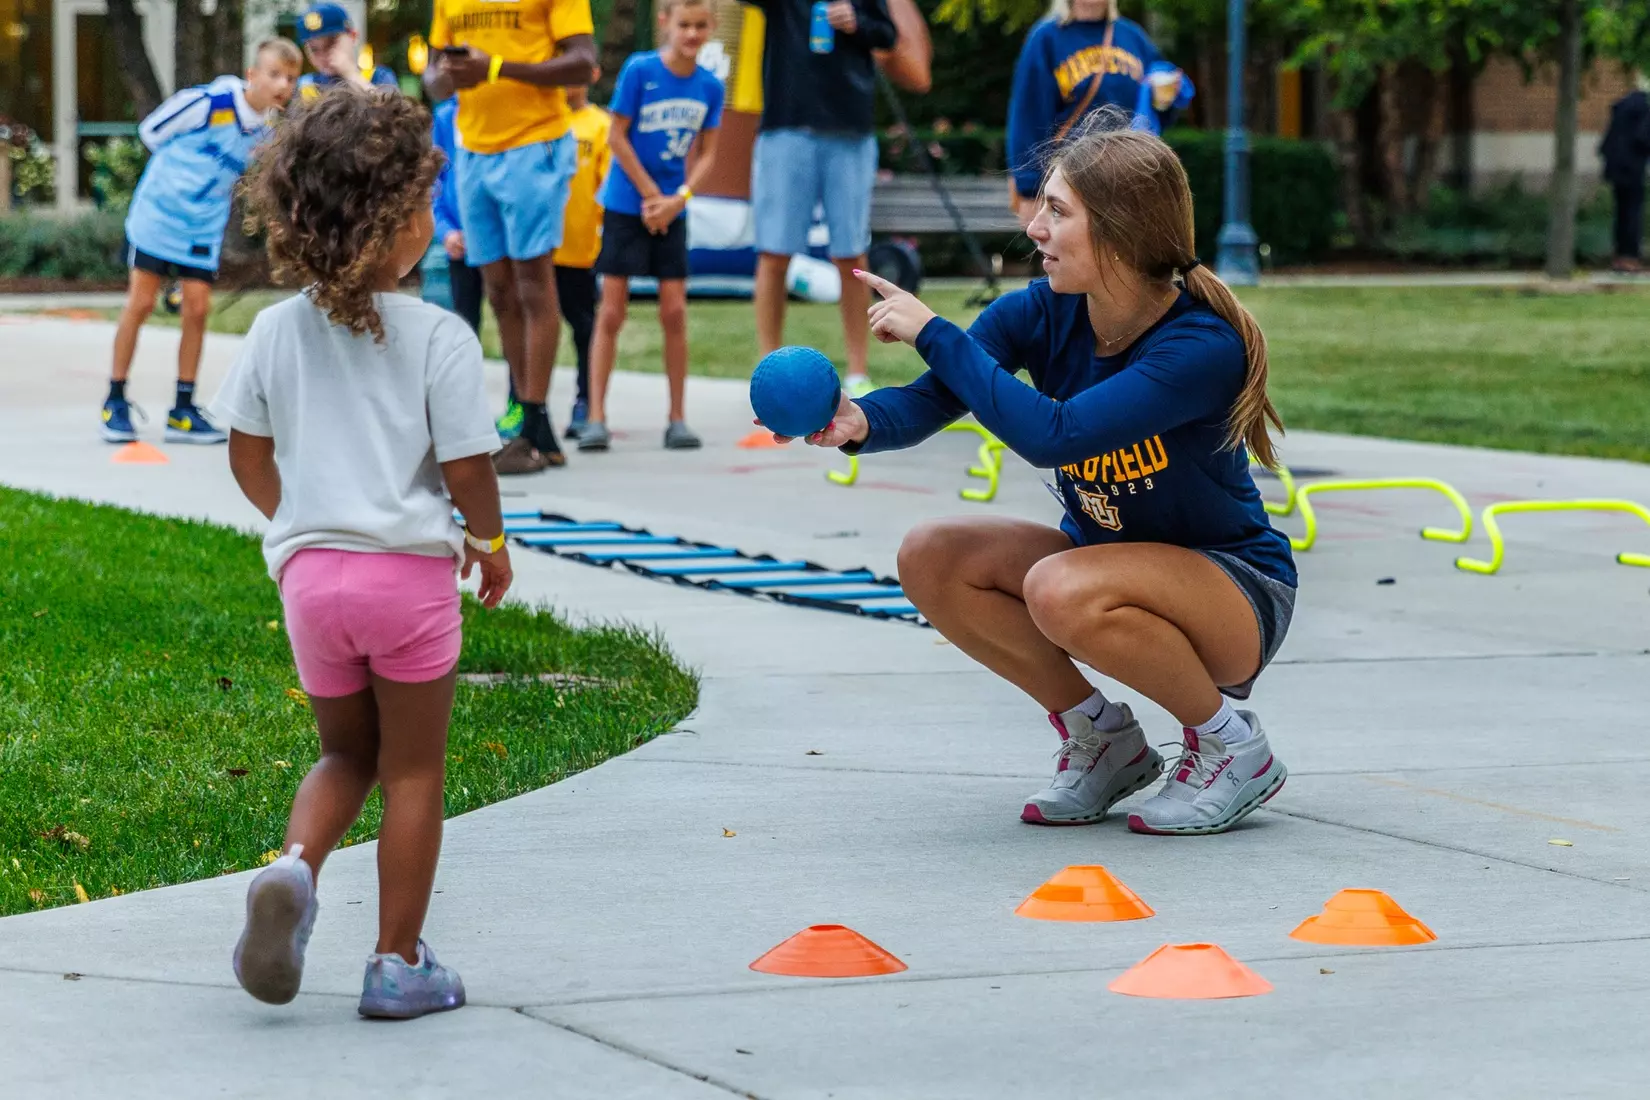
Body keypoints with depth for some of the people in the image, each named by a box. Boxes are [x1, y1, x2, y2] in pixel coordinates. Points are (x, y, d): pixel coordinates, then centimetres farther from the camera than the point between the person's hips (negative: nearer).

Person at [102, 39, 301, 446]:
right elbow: (152, 130, -7)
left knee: (197, 309, 1)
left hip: (204, 229, 4)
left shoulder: (269, 131, -3)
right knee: (140, 304, -2)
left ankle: (183, 412, 9)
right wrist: (178, 173, 3)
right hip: (157, 214, -4)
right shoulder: (209, 102, -21)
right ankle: (115, 401, 8)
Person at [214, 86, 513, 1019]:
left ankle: (295, 866, -10)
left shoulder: (277, 330, 1)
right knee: (413, 770, 10)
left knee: (348, 753, 20)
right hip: (409, 566, -4)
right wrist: (491, 541, 9)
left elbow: (247, 455, 10)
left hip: (310, 568, 4)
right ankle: (399, 963, 13)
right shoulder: (439, 337, -12)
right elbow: (468, 469, -10)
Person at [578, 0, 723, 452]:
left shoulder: (710, 86, -1)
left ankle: (677, 419, 9)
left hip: (671, 211, 3)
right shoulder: (639, 70, -12)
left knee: (674, 312, 2)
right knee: (611, 312, -3)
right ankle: (596, 419, 0)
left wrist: (678, 198, -10)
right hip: (626, 206, -3)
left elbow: (707, 152, 4)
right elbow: (617, 136, -10)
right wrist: (651, 196, -10)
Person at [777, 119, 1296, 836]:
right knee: (931, 559, -14)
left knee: (1061, 589, -35)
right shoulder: (1044, 314, -9)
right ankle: (1101, 738, 5)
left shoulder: (1204, 346, -28)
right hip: (1105, 556, 7)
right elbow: (926, 403, -16)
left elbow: (1052, 435, -38)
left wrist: (933, 333, -32)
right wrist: (858, 422, -39)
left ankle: (1230, 746, -10)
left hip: (1239, 594, -7)